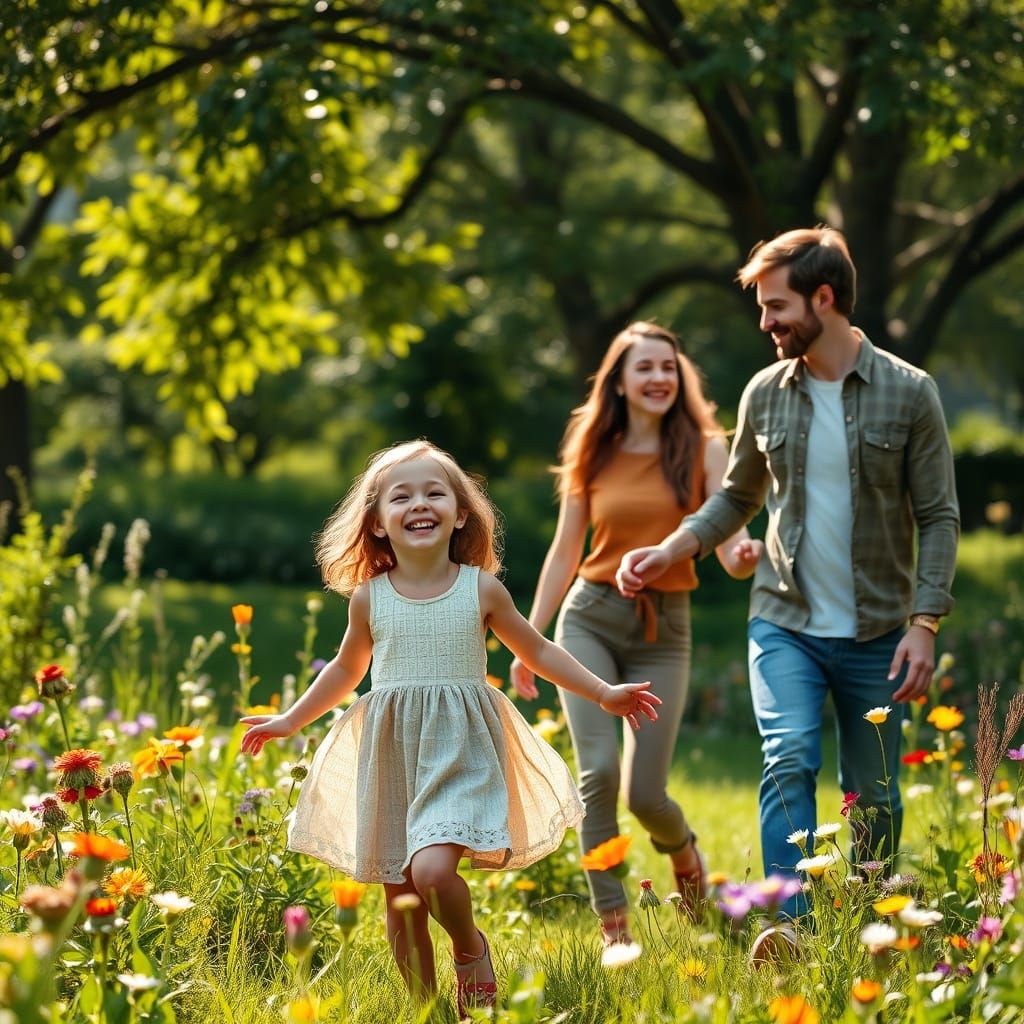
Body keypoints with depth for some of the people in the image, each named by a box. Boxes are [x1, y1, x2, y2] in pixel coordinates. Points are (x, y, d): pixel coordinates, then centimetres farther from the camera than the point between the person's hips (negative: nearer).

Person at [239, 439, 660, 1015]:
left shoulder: (482, 590, 0)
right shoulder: (369, 598, 3)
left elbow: (537, 651, 13)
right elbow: (345, 671, 21)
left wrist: (604, 694, 12)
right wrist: (290, 722, 23)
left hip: (462, 753, -2)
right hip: (393, 754, 3)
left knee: (432, 869, -25)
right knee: (400, 898, 5)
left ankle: (471, 948, 5)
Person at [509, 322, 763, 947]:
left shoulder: (704, 449, 0)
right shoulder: (594, 455, 6)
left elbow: (730, 543, -8)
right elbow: (565, 553, 11)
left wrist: (743, 556, -32)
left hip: (663, 628, -1)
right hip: (590, 618, 1)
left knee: (644, 794, -4)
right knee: (599, 770, -16)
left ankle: (683, 849, 32)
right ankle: (613, 924, -7)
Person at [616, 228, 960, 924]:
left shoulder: (908, 393, -5)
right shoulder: (766, 394, 4)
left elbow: (939, 516, -3)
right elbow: (738, 498, 17)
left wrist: (925, 622, -12)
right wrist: (673, 548, 1)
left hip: (876, 632, -1)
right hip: (785, 624, 1)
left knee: (875, 798, 6)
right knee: (790, 761, -19)